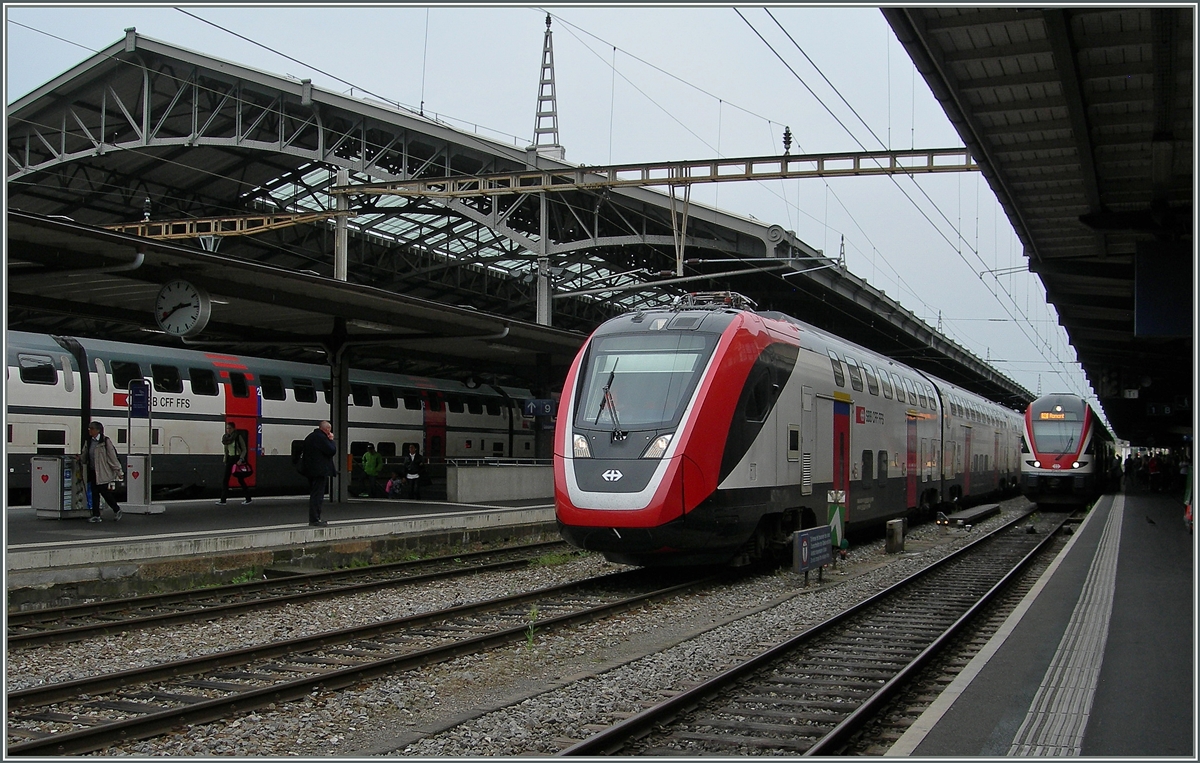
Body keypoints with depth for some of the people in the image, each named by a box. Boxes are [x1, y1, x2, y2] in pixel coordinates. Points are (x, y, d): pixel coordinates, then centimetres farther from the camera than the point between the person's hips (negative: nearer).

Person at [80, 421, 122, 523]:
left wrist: (118, 472, -11)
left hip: (102, 472, -7)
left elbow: (112, 457, -10)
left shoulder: (105, 441, -9)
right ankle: (96, 516, 9)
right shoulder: (90, 442, 11)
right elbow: (86, 455, 22)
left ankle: (116, 510, 17)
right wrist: (80, 458, 0)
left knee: (104, 491, -3)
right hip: (92, 472, 7)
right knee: (94, 493, 5)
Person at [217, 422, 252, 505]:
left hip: (238, 458, -6)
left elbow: (244, 449, -10)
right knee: (225, 479, -2)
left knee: (240, 479, 0)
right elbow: (225, 449, 16)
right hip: (230, 458, 6)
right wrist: (225, 460, 13)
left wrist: (241, 459, -20)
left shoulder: (238, 437, -11)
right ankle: (223, 500, -1)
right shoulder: (225, 437, 5)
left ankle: (248, 498, 14)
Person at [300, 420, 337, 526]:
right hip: (319, 471, -10)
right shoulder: (321, 438, -15)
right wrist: (331, 440, -3)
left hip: (310, 470, 10)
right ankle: (314, 519, -10)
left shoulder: (310, 437, 16)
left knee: (314, 494, 15)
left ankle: (314, 518, 19)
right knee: (317, 495, -9)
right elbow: (331, 451, -16)